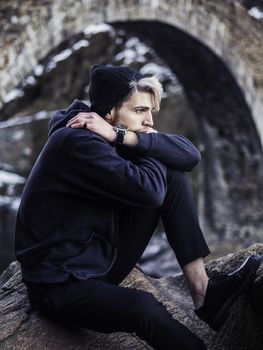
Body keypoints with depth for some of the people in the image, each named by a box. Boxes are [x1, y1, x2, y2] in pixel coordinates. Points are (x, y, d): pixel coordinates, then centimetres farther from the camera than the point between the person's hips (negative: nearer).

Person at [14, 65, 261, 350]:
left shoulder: (116, 136, 2)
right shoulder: (76, 142, -23)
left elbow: (190, 154, -7)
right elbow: (148, 191, -31)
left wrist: (123, 136, -18)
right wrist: (151, 142, -10)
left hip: (103, 260, 8)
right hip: (59, 284, -8)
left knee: (172, 174, -2)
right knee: (142, 307, -38)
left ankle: (202, 291, -7)